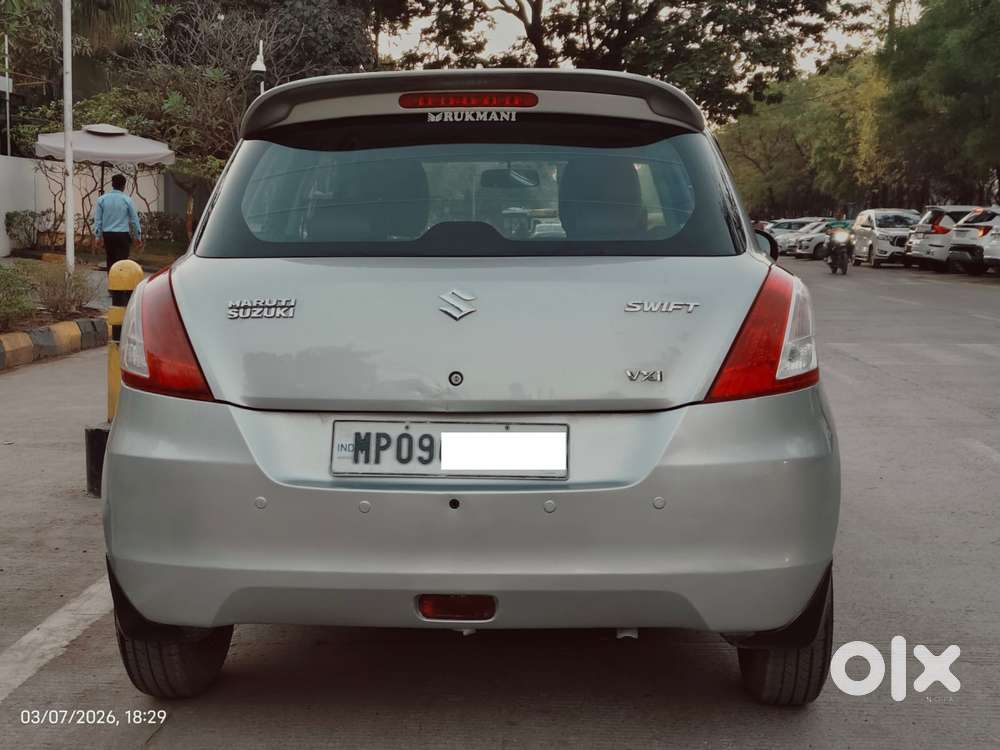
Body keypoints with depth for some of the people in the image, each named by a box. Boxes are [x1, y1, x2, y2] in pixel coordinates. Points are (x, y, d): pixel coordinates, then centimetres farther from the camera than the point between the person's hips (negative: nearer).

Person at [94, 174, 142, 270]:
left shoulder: (102, 199, 1)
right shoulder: (127, 200, -5)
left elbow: (97, 219, 4)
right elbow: (134, 220, 1)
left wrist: (98, 236, 13)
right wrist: (138, 237, 12)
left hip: (107, 235, 3)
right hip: (122, 235, -3)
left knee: (110, 261, 13)